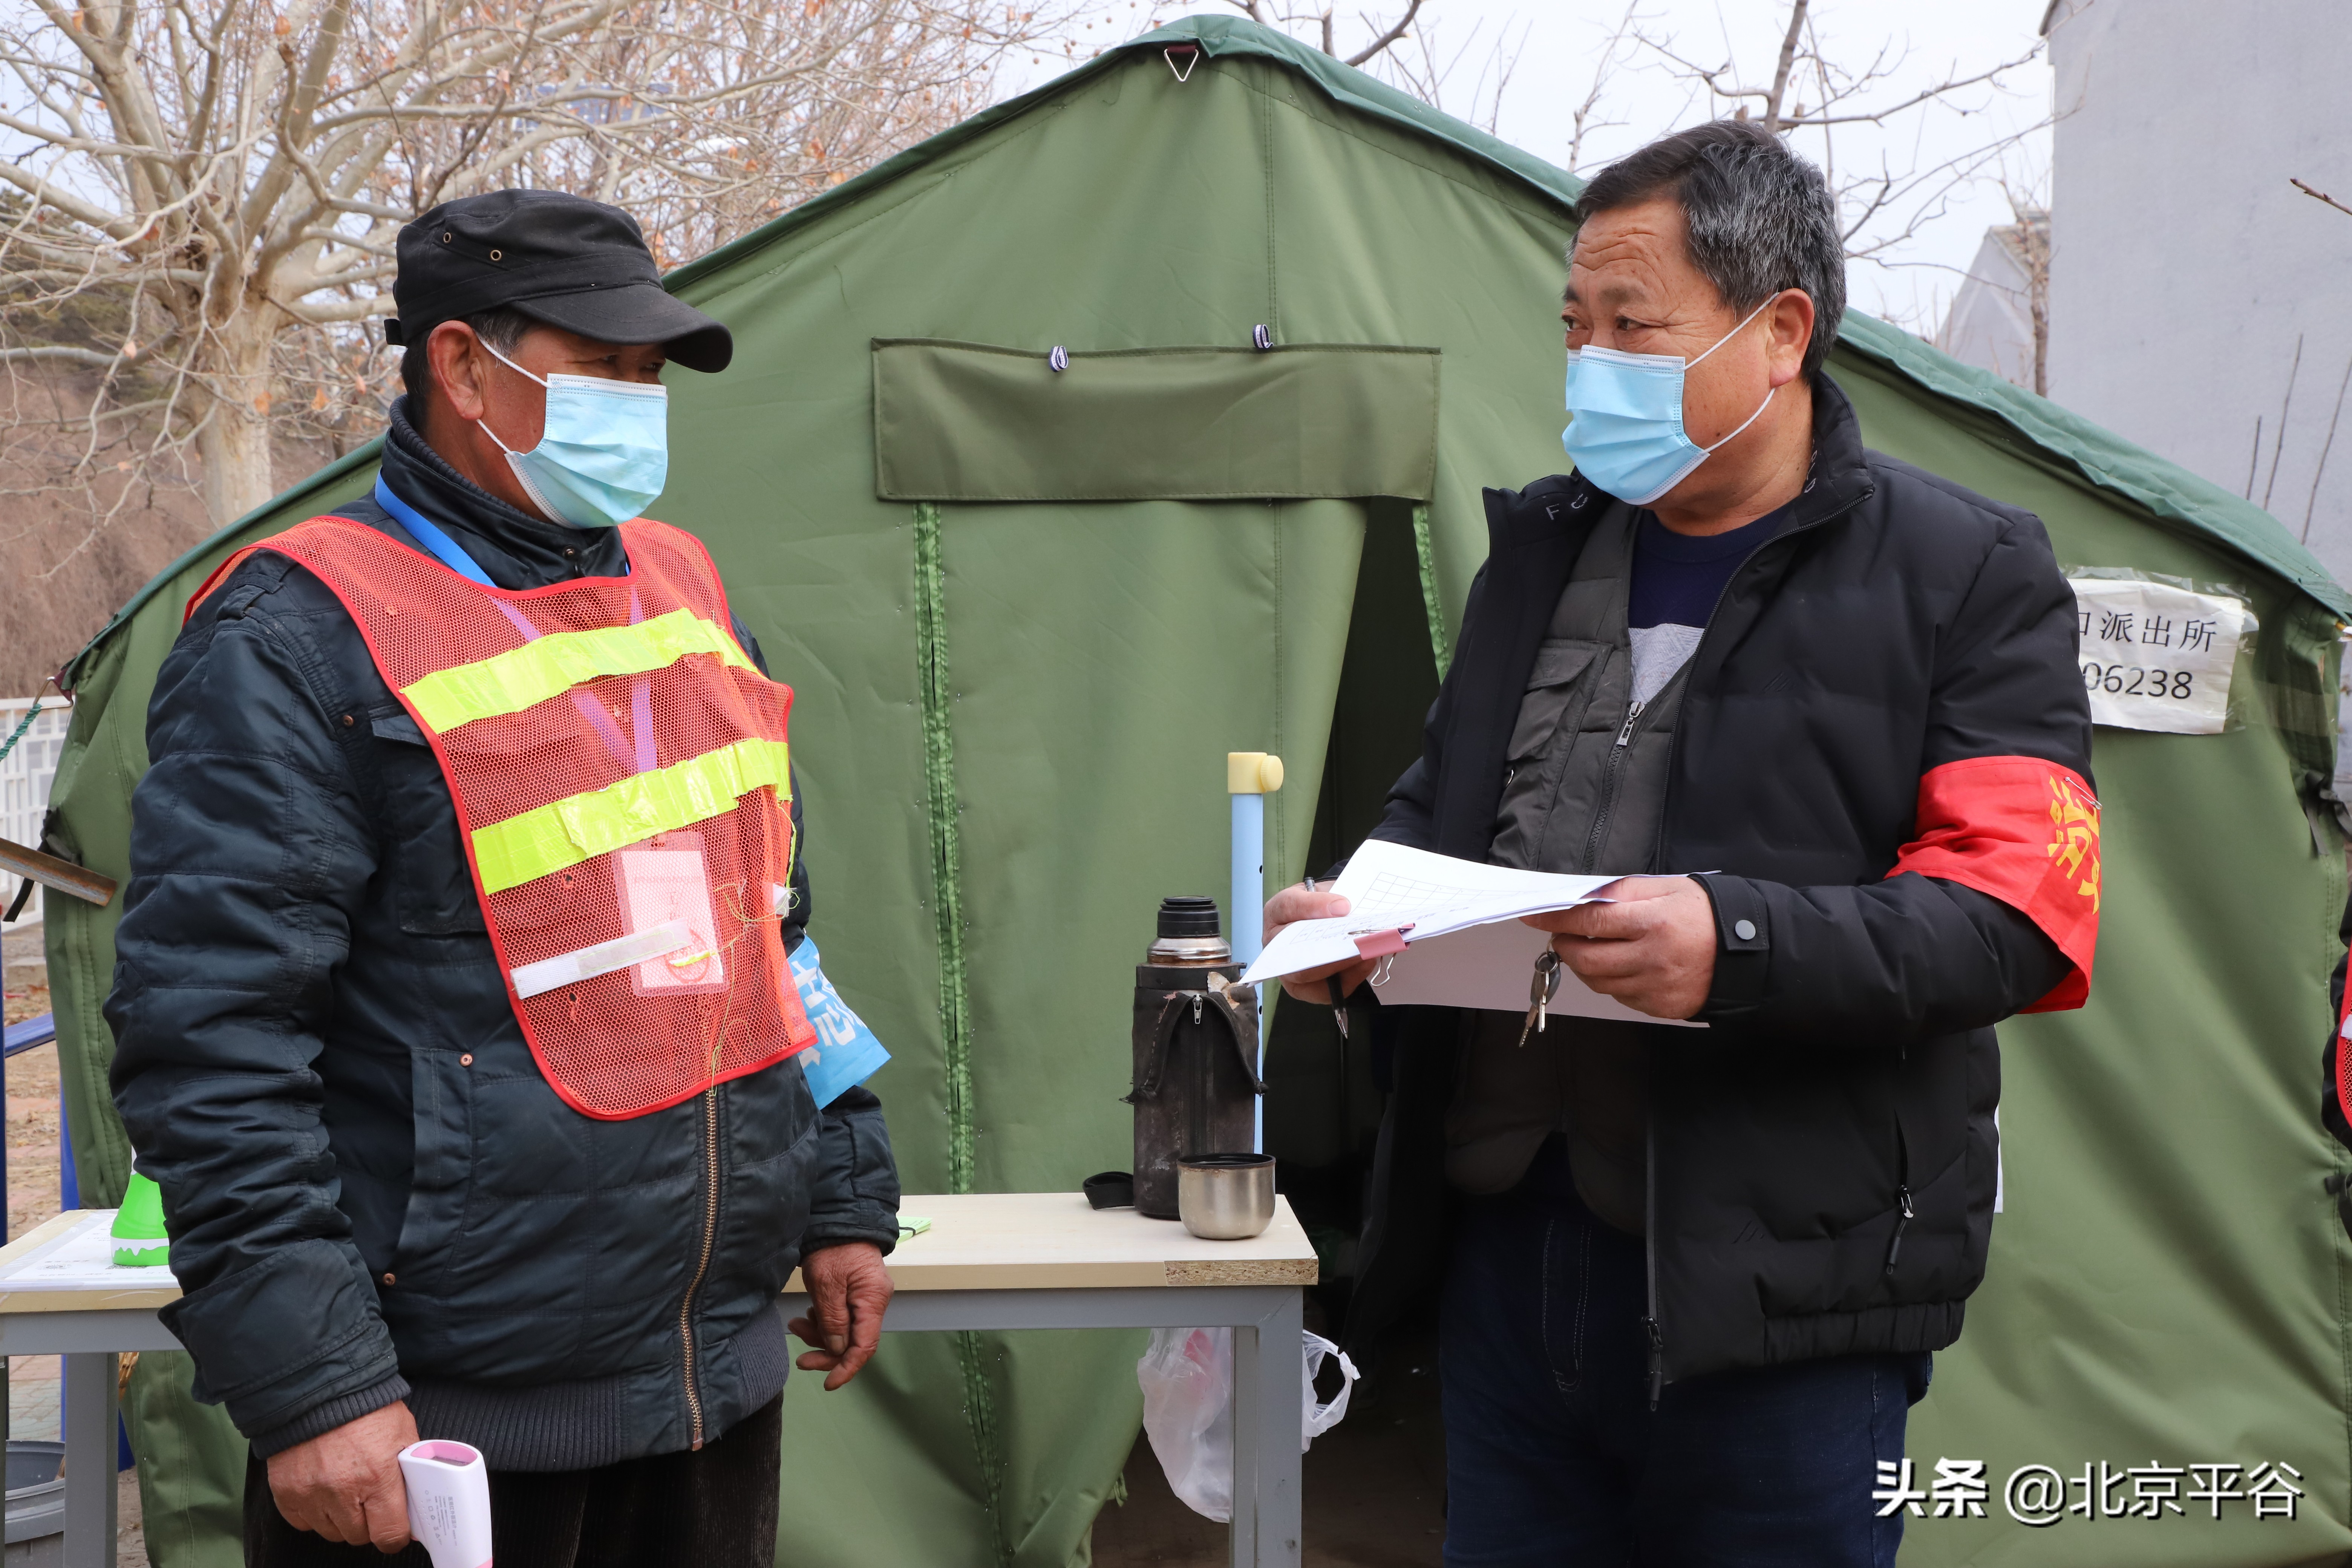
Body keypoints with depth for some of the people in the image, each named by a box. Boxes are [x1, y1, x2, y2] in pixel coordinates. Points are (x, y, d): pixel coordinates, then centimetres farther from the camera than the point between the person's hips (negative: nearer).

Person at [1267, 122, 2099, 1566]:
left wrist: (1740, 942, -27)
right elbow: (1441, 808, 24)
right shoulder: (1541, 546, 14)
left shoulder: (1963, 574, -3)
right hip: (1504, 1251, 5)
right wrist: (1355, 905, 0)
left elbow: (2026, 917, -12)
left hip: (1782, 1294, -5)